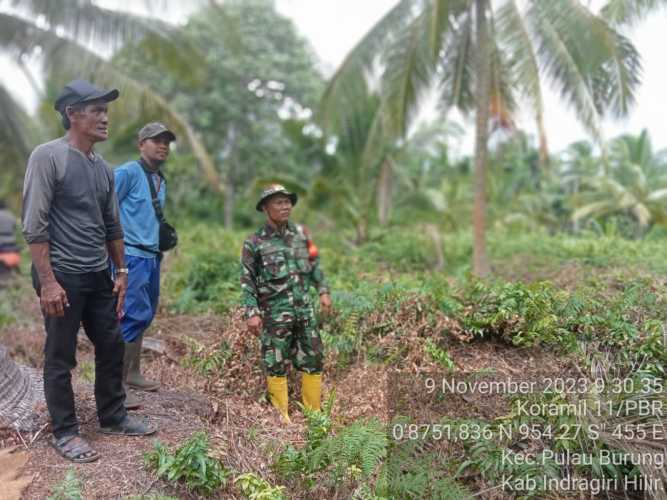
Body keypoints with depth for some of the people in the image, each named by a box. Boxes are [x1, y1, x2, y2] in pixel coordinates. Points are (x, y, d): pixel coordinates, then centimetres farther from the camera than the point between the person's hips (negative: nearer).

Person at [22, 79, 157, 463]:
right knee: (61, 358, 5)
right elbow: (35, 225, -14)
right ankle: (65, 433, 18)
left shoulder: (104, 168, 11)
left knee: (112, 347, 13)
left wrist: (121, 271, 14)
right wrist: (48, 281, -18)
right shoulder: (48, 156, -10)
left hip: (99, 276, 7)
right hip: (63, 276, -7)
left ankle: (113, 417, 28)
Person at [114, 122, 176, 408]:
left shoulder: (161, 181, 18)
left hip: (151, 256, 9)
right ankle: (117, 385, -6)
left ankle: (133, 374, 26)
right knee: (132, 317, -12)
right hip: (131, 256, -9)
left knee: (143, 317, 14)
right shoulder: (127, 173, -9)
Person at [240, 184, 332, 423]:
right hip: (275, 314, -4)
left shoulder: (300, 232, 6)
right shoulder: (254, 243, -5)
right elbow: (247, 281, -4)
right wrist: (252, 313, -10)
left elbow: (314, 264, 15)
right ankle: (281, 417, 16)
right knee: (276, 365, 2)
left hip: (305, 310, 4)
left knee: (313, 361, 9)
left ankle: (314, 413, 23)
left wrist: (323, 291, 9)